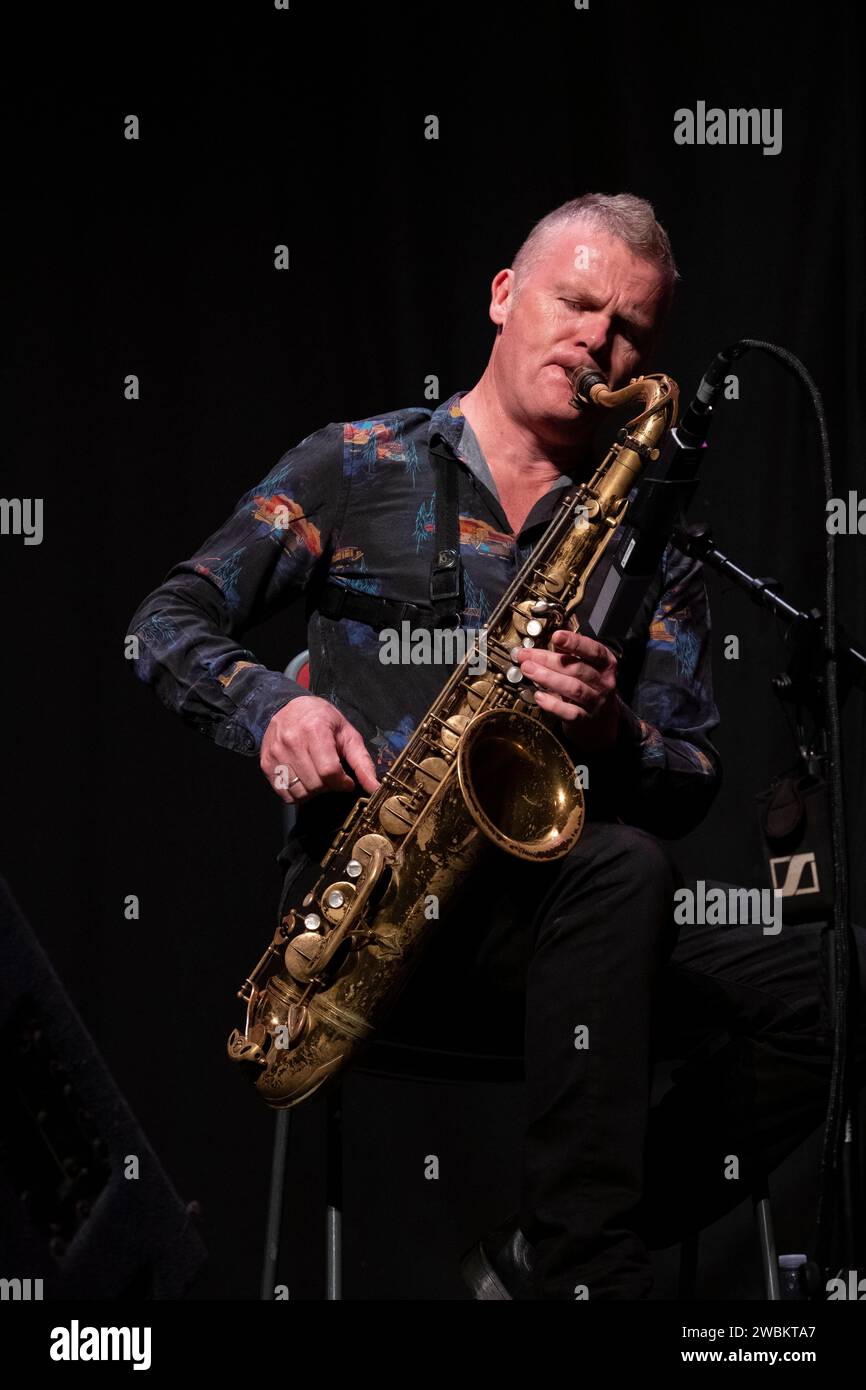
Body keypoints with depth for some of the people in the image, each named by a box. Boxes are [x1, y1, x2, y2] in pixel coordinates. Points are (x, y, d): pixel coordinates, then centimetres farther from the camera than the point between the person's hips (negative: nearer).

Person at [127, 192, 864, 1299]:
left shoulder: (648, 536, 17)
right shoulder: (355, 469, 12)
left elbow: (693, 786, 11)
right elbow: (170, 624, 8)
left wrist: (613, 734, -12)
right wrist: (269, 708, -13)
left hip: (559, 904, 4)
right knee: (620, 871, -35)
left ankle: (543, 1260, -14)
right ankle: (582, 1269, -30)